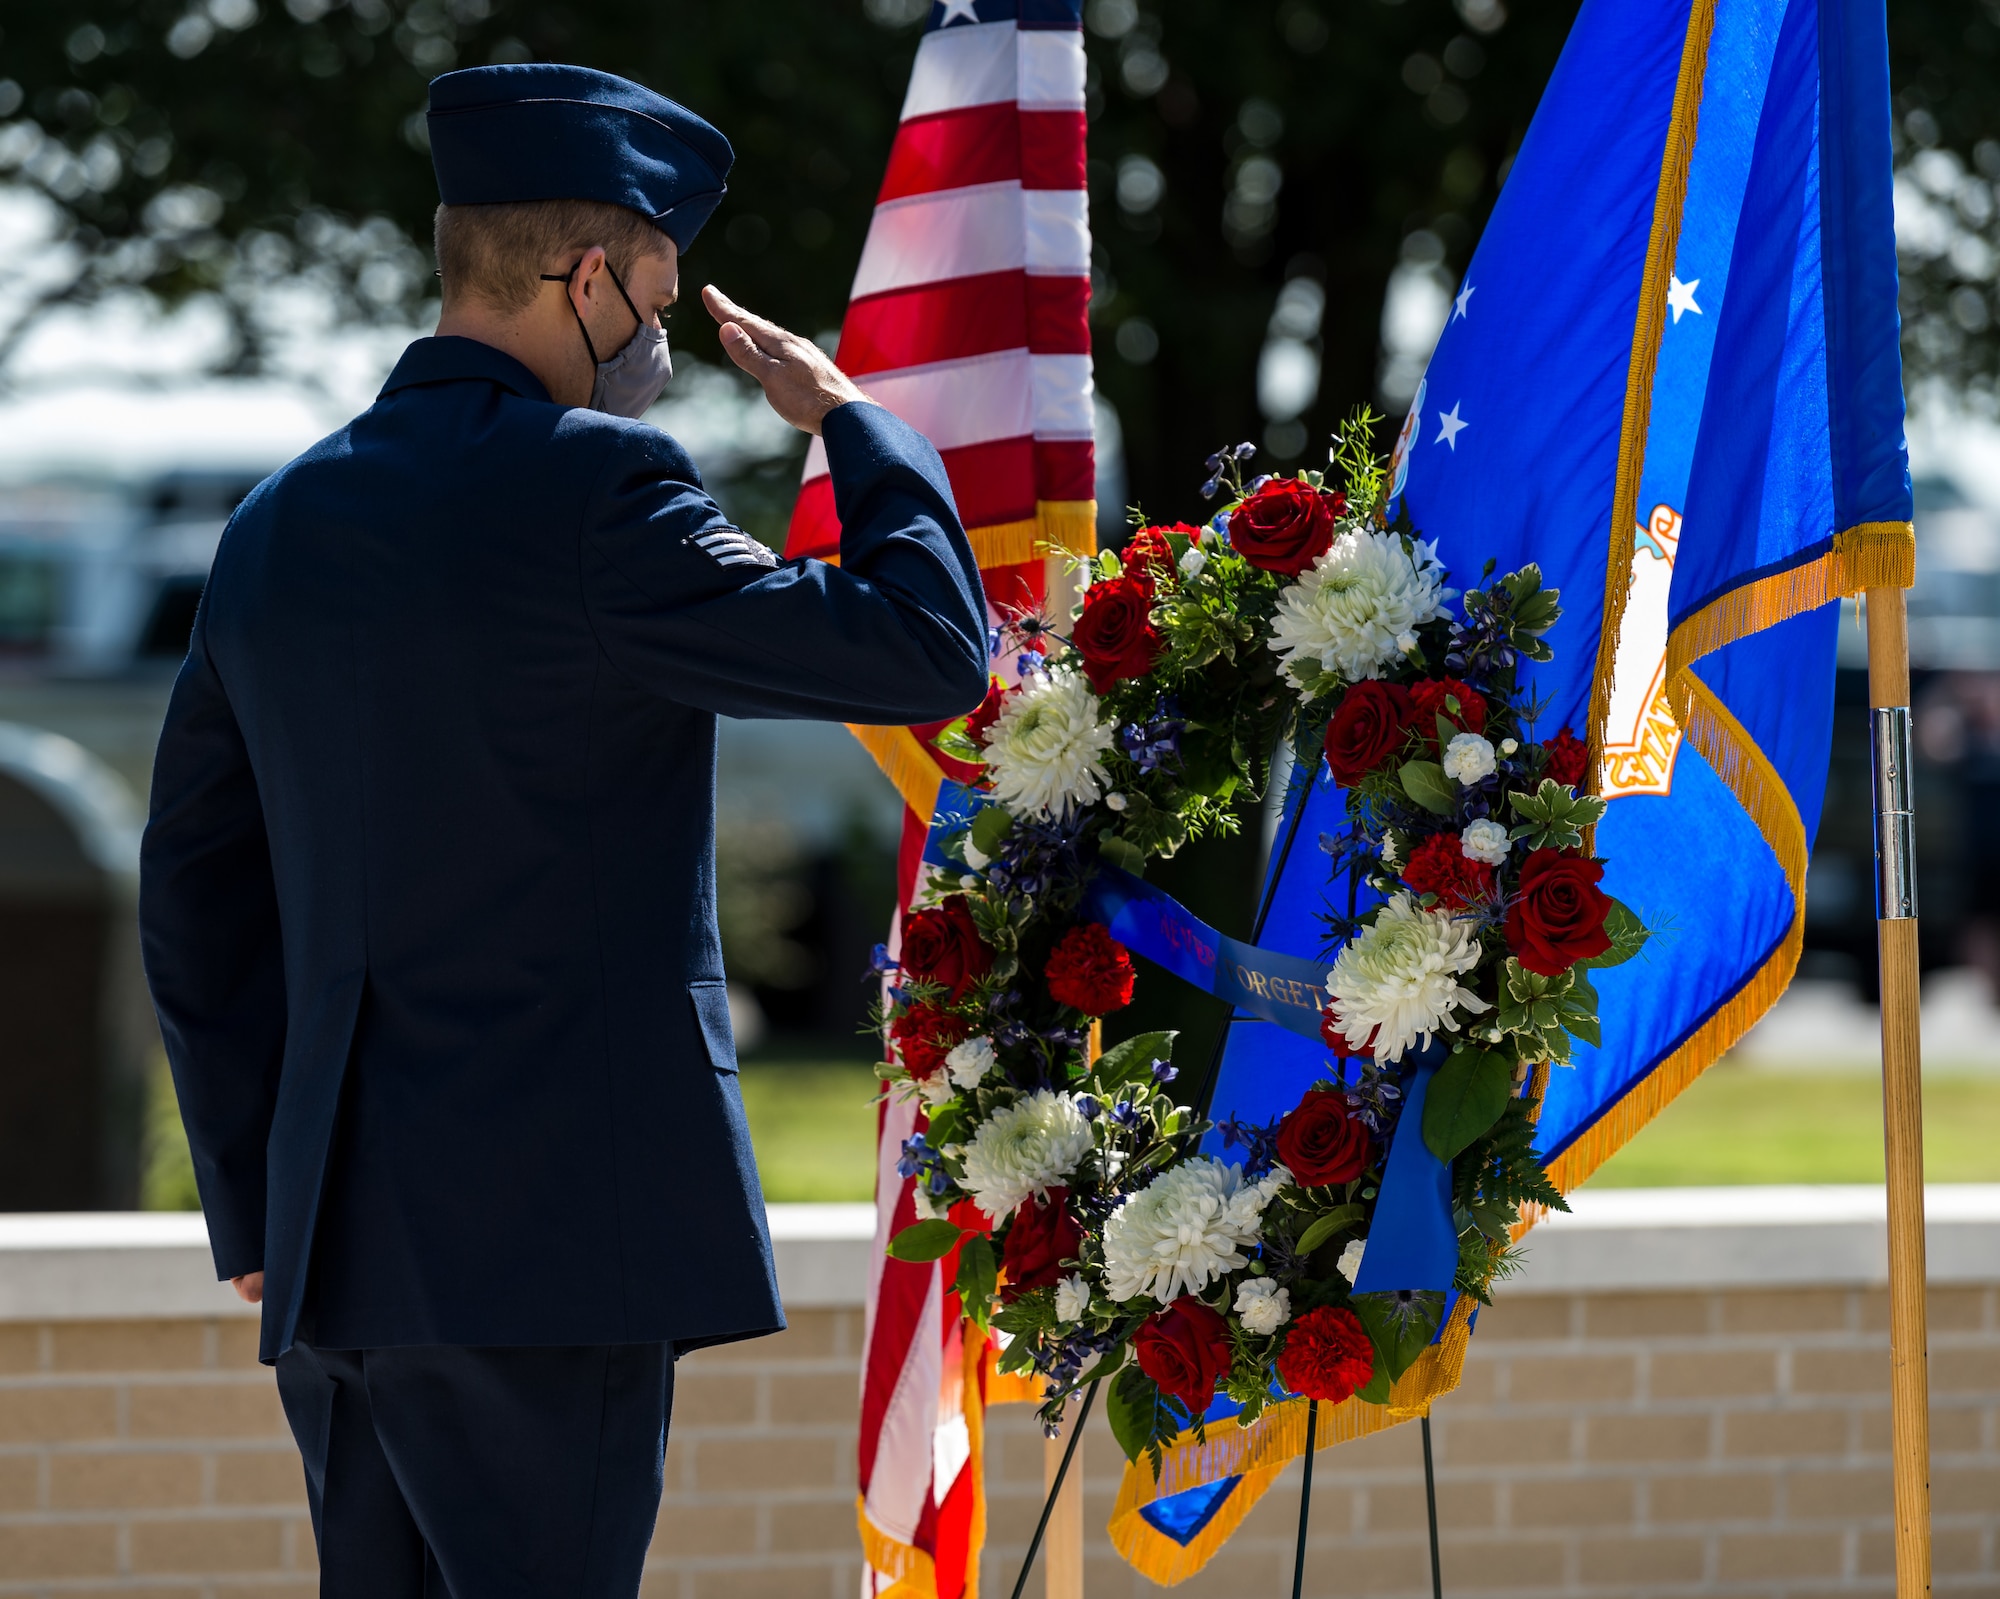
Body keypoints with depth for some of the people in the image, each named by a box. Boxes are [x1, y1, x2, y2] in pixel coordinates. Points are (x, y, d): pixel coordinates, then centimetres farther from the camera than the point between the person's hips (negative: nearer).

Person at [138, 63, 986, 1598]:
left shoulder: (278, 527, 14)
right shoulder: (592, 490, -10)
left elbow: (198, 895, 18)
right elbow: (929, 650, -9)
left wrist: (257, 1213, 23)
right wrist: (855, 422, 7)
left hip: (339, 1244, 8)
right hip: (547, 1242, -8)